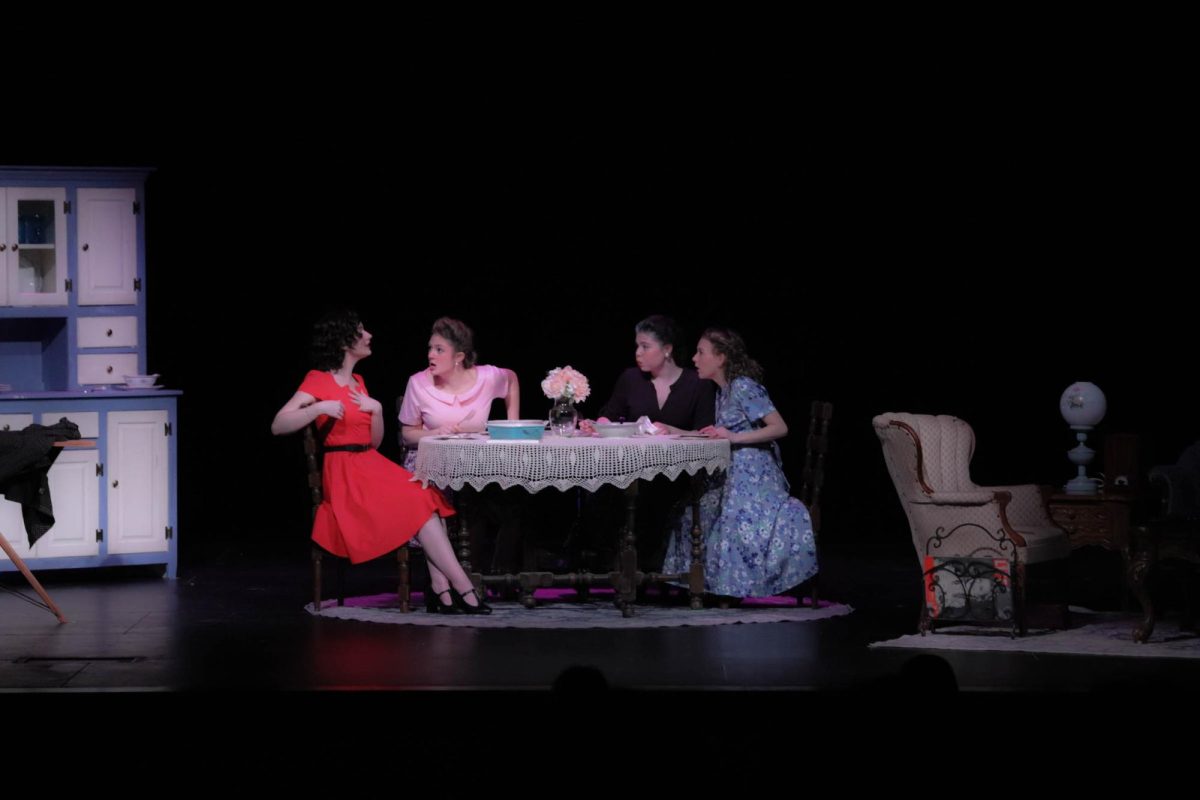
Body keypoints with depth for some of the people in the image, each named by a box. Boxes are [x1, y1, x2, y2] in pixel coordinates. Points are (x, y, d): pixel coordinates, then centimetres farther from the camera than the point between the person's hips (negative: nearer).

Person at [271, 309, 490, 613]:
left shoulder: (357, 382, 19)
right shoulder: (319, 380, -2)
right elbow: (278, 426, -13)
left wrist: (376, 410, 0)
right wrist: (319, 408, -25)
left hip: (372, 464, 7)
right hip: (344, 473, -7)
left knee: (429, 497, -20)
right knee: (417, 504, -24)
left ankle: (440, 588, -31)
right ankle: (462, 587, -26)